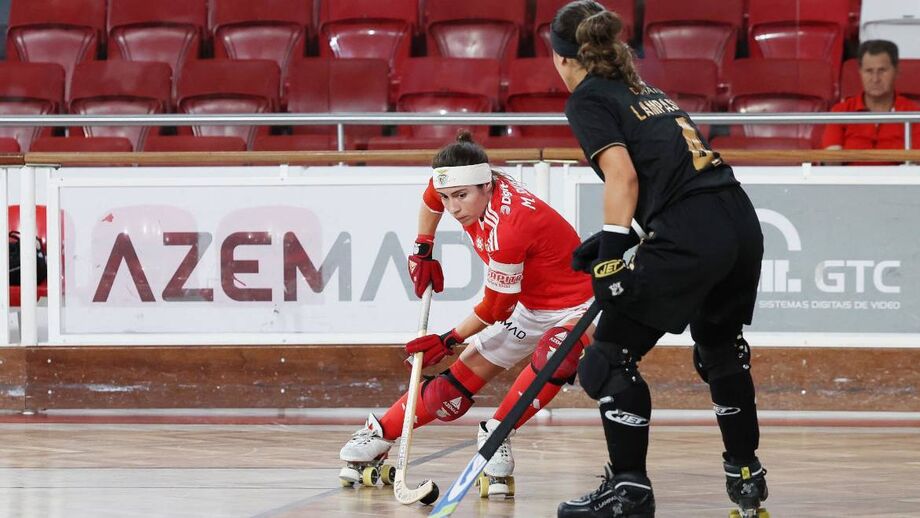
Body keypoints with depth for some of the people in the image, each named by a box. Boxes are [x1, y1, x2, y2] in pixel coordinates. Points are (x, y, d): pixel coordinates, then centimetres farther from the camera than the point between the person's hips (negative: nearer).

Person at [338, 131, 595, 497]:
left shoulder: (507, 228, -35)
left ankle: (496, 433, -28)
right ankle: (379, 434, 12)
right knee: (463, 375, 4)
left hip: (573, 306, -8)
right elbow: (431, 201, 15)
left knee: (554, 357, -38)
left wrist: (450, 340, -9)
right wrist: (423, 252, 13)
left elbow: (496, 307, -21)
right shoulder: (464, 185, -13)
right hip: (529, 304, 8)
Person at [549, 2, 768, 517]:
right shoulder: (644, 89, 26)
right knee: (720, 348, 29)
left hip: (689, 238, -8)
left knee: (612, 354, 3)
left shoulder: (588, 98, 4)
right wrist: (613, 241, 28)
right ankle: (747, 475, 35)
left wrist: (612, 251, -11)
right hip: (742, 223, 8)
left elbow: (622, 175, -11)